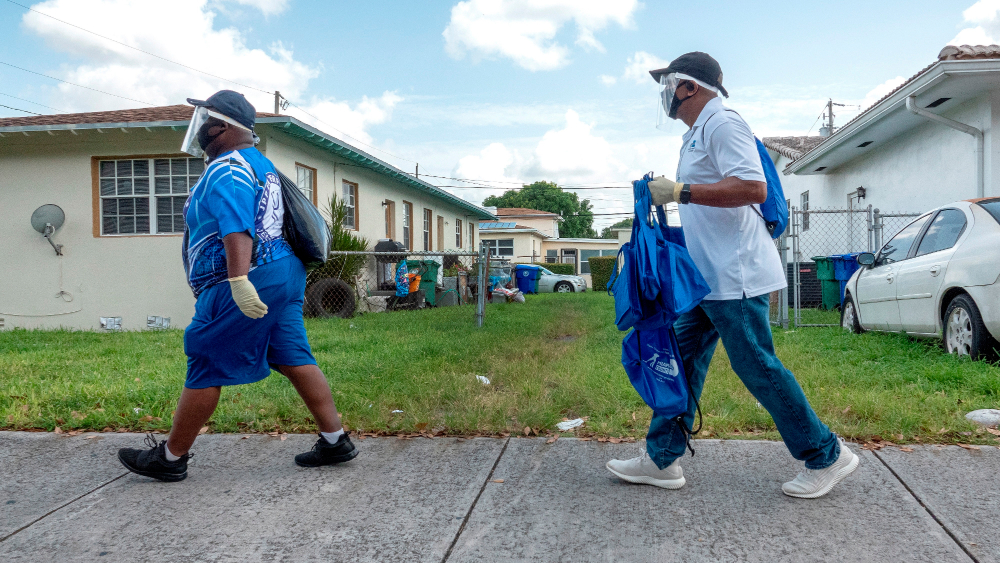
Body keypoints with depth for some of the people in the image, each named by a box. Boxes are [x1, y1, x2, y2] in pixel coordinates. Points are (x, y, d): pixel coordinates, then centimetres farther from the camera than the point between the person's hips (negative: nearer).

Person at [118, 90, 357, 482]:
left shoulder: (226, 170, -11)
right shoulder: (260, 164, 20)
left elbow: (237, 228, -27)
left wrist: (239, 281, -36)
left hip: (249, 283, -10)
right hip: (283, 274, 10)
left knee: (205, 370, 0)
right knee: (295, 361, 10)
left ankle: (170, 457, 13)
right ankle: (335, 441, 11)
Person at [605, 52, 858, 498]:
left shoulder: (722, 124, -12)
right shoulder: (696, 134, 20)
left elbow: (753, 187, -25)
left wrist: (680, 191, -25)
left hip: (733, 274, -11)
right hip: (708, 275, 11)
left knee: (758, 367, -4)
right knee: (684, 361, 10)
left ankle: (826, 457, 13)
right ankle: (662, 460, 17)